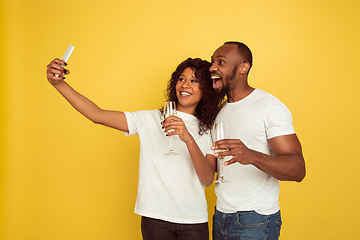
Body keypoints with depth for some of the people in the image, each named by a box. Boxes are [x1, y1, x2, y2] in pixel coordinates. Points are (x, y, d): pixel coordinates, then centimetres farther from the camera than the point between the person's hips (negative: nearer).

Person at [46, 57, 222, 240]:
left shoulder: (209, 131, 5)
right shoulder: (149, 120, 3)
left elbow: (207, 179, -7)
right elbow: (98, 115, -7)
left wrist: (189, 139, -22)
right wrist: (58, 83, -17)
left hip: (194, 222, 1)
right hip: (155, 218, -1)